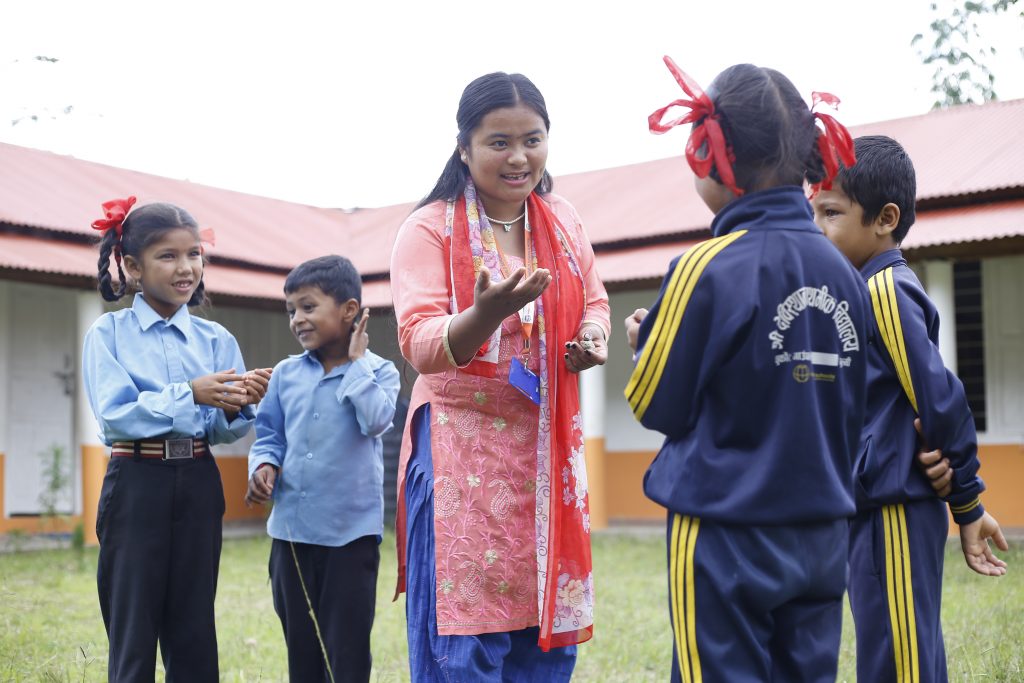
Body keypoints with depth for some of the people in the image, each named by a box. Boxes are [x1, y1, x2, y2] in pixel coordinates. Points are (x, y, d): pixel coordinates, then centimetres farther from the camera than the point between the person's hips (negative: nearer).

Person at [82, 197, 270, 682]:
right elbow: (115, 414, -14)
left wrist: (234, 408, -20)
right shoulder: (108, 333, -1)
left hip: (198, 485, 3)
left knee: (193, 628, 8)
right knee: (133, 628, 2)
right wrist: (190, 395, -25)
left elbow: (225, 432, 3)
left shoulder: (216, 339, 7)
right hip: (136, 483, -3)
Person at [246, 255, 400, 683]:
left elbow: (375, 421, -20)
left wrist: (357, 360, -13)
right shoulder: (285, 374, 6)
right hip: (292, 529, 4)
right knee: (300, 644, 14)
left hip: (351, 531, -4)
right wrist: (264, 466, -9)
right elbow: (269, 436, 11)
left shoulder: (378, 371, -3)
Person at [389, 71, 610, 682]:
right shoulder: (430, 229, -8)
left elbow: (594, 303, 18)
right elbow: (422, 345, -17)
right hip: (463, 449, -5)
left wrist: (594, 339, -5)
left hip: (548, 449, 5)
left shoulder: (564, 221, 8)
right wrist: (487, 312, -36)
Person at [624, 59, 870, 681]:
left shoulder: (709, 269, -15)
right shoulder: (842, 271, 2)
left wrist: (648, 340, 11)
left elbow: (657, 405, -6)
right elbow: (853, 409, 12)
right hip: (822, 535, 6)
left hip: (728, 536, -5)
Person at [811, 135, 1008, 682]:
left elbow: (940, 401, -16)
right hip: (874, 510, 9)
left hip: (892, 512, -9)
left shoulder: (885, 291, -14)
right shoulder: (875, 290, 14)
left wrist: (968, 505, -9)